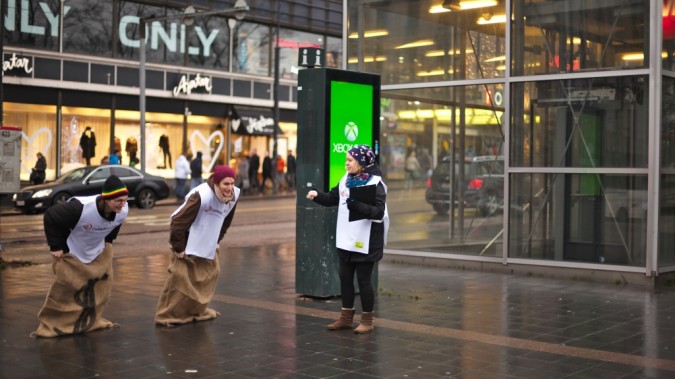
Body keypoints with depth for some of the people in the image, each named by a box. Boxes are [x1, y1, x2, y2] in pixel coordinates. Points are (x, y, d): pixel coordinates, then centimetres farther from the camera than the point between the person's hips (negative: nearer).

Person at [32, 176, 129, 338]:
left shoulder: (123, 211, -23)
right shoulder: (80, 208, -40)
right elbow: (50, 216, -27)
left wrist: (108, 241, 6)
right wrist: (55, 246, -21)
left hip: (99, 253, 5)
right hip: (72, 253, -5)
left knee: (102, 286, 8)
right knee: (63, 288, -1)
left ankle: (91, 320, 27)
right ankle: (50, 324, 15)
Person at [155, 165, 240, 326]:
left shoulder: (234, 196, -12)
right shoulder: (201, 196, -33)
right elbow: (178, 222, -29)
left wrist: (216, 241, 11)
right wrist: (179, 247, -22)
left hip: (207, 242, 8)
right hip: (189, 240, -7)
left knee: (211, 272, 13)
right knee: (180, 276, -9)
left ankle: (198, 310, 29)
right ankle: (167, 315, 1)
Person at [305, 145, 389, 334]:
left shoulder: (375, 183, -14)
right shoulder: (346, 180, 7)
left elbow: (378, 212, -21)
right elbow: (332, 199, 14)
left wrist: (357, 205, -33)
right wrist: (317, 195, -4)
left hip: (365, 242, -7)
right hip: (346, 240, 7)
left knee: (363, 280, 2)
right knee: (345, 277, 13)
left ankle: (367, 320, 16)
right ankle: (346, 317, 26)